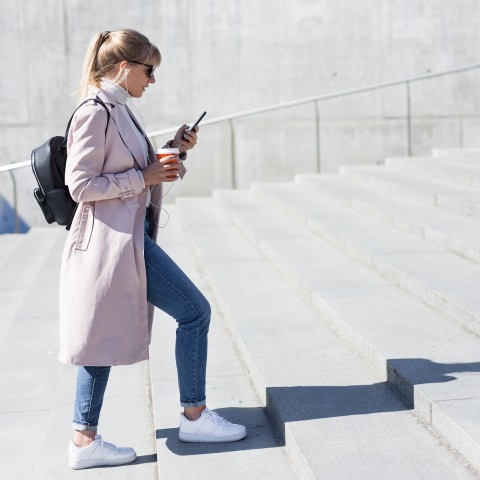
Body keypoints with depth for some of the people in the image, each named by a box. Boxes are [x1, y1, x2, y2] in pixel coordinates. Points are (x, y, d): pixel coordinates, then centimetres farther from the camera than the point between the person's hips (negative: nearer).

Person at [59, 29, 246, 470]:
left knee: (106, 336, 10)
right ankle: (195, 416, 8)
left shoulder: (118, 111, 16)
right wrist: (144, 177, -16)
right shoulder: (96, 113, -14)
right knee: (194, 311, -3)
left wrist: (174, 152, 11)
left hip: (130, 236, 10)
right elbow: (81, 185, -18)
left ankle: (84, 440, 16)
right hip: (114, 238, -10)